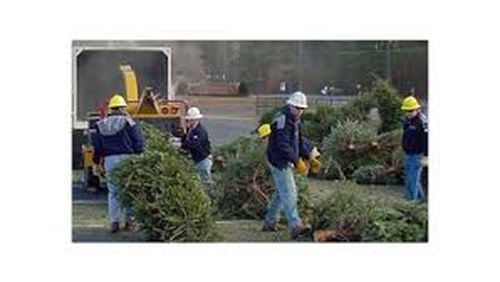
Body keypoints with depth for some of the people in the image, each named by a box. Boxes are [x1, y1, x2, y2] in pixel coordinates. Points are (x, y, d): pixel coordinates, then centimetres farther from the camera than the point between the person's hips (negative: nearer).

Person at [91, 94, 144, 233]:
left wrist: (97, 159, 20)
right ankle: (129, 220, 6)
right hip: (126, 158, -3)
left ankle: (114, 222, 6)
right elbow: (139, 141, -5)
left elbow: (96, 145, 10)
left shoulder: (100, 125, 9)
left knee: (112, 192, 9)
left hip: (109, 159, 3)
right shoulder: (128, 122, -4)